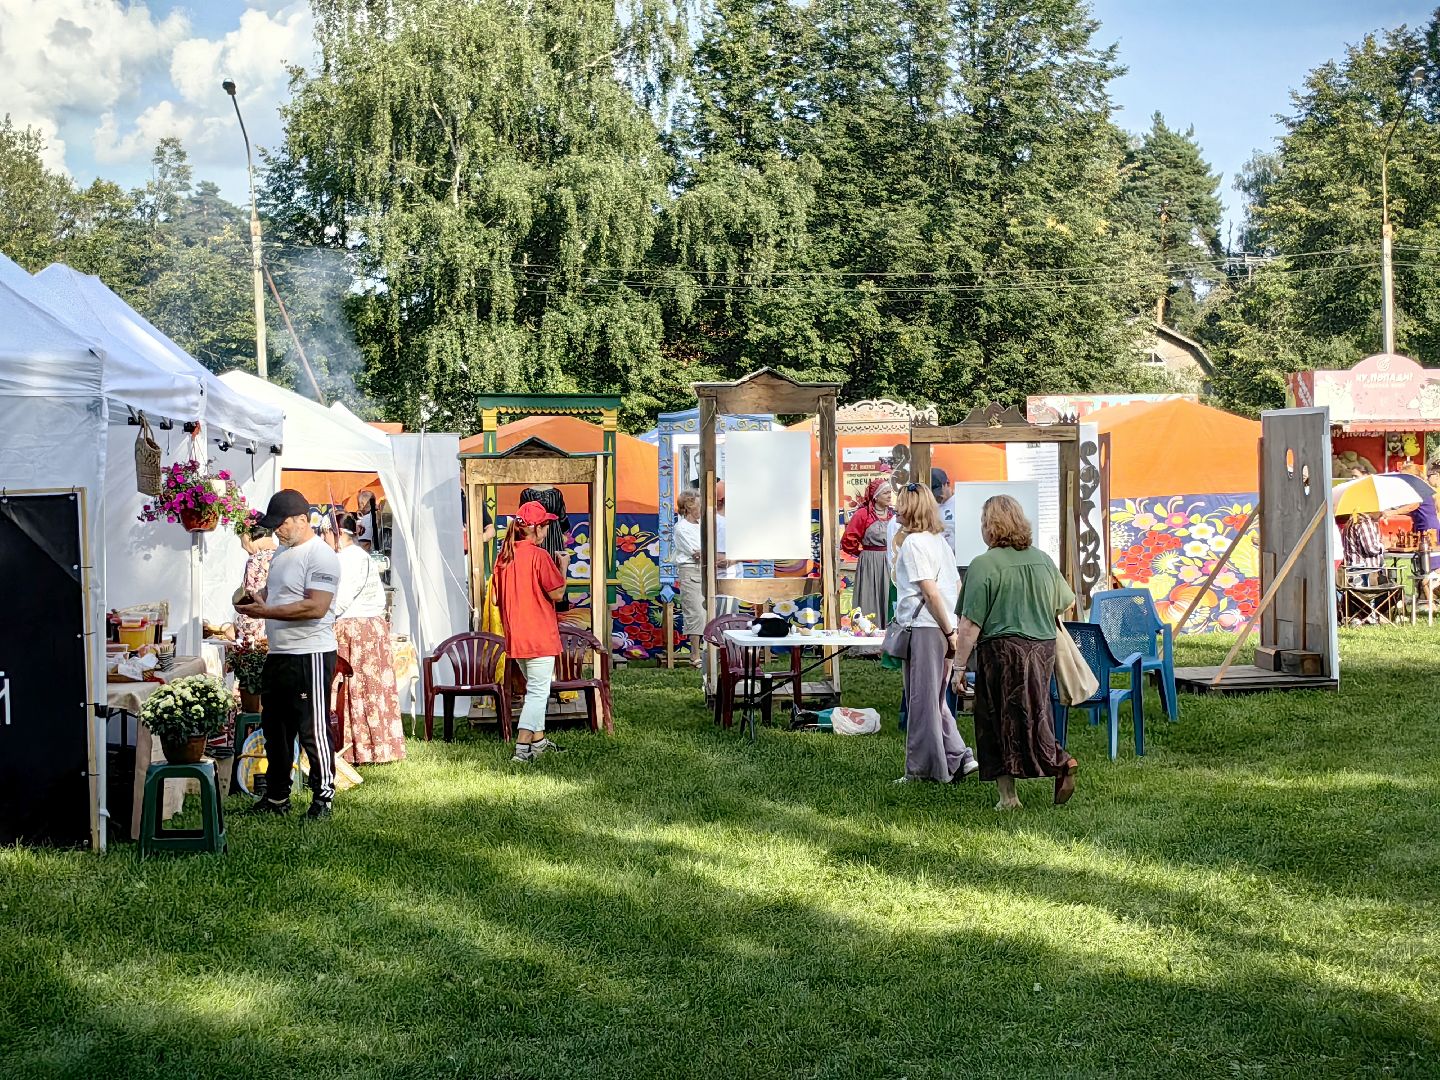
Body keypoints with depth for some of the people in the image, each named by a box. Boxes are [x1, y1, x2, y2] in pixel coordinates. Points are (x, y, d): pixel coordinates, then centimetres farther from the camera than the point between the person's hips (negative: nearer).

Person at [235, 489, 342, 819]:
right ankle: (276, 797, 26)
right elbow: (272, 591, 27)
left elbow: (316, 607, -24)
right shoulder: (282, 554, 15)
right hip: (278, 655, 10)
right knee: (274, 728, 16)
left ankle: (324, 798, 5)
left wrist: (266, 612, -24)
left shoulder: (321, 556, -15)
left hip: (310, 655, -10)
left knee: (313, 730, -4)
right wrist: (253, 599, 3)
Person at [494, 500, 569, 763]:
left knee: (535, 688, 22)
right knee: (539, 692, -4)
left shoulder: (503, 556, 6)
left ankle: (538, 741, 29)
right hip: (539, 636, -8)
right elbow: (557, 594, -14)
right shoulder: (539, 556, -16)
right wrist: (562, 567, 0)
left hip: (514, 637, 8)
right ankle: (521, 749, -12)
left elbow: (498, 598, 12)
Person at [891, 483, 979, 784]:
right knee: (935, 699, 16)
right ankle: (959, 758, 11)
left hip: (923, 628, -8)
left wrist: (949, 631, -14)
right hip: (942, 627, 8)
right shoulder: (940, 541, 15)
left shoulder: (912, 543, -11)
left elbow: (930, 591, -17)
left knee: (922, 700, 0)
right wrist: (953, 630, 16)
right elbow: (957, 588, 15)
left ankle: (921, 770, 7)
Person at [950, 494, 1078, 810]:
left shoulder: (984, 565, -11)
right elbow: (1067, 601, 21)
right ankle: (1061, 762, -2)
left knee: (997, 722, 5)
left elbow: (970, 624, -12)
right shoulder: (1043, 560, 6)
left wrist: (959, 666, -5)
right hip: (1042, 648, 5)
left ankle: (1007, 794, 9)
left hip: (1001, 650, -5)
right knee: (1033, 714, 17)